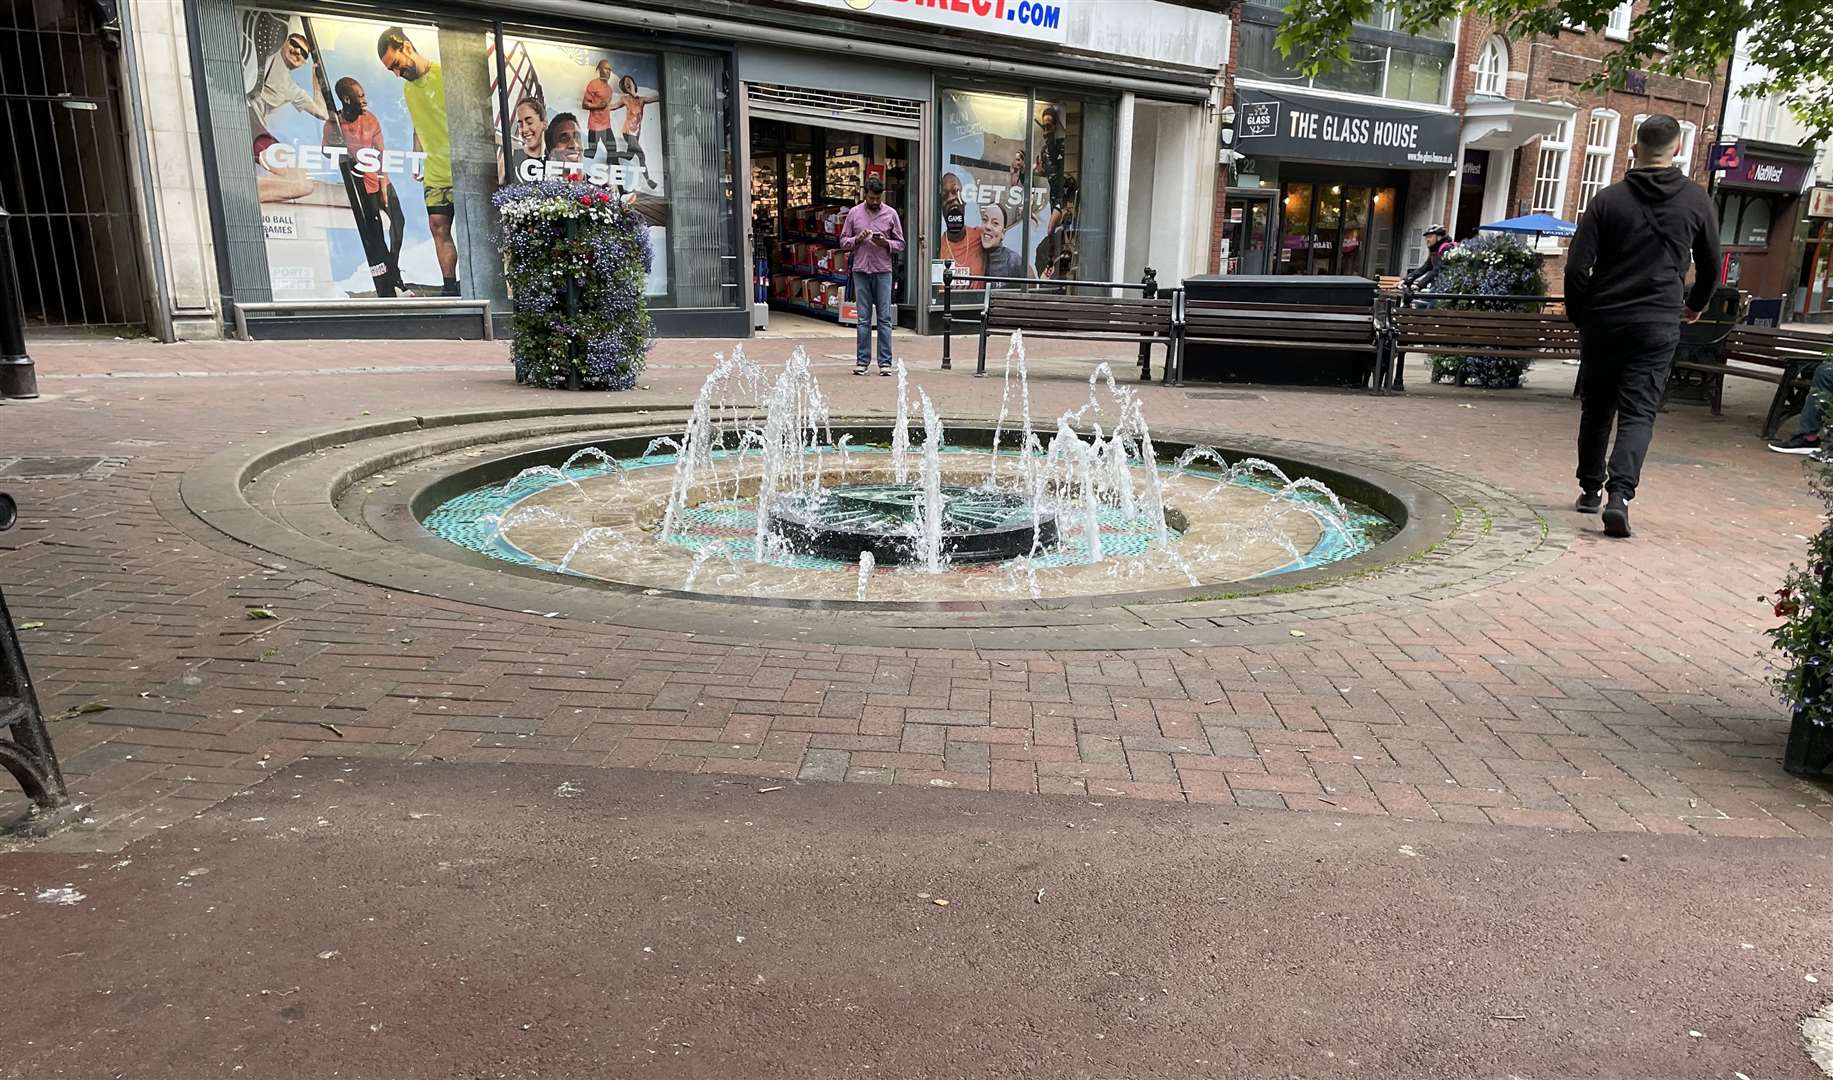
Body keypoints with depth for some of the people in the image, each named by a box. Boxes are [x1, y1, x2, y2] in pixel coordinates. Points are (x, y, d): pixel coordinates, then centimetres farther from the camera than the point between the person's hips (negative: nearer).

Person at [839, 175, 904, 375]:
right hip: (861, 271, 1)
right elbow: (843, 242, 9)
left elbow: (900, 244, 8)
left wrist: (885, 243, -11)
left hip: (883, 271, -1)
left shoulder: (891, 214, 6)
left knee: (885, 319, -2)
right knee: (863, 319, 3)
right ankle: (862, 361, 7)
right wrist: (858, 239, -10)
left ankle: (885, 362, 1)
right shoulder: (854, 213, 8)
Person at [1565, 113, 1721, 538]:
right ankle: (1619, 494, -19)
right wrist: (1695, 305, 30)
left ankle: (1590, 489, 23)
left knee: (1596, 408, 13)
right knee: (1638, 414, -2)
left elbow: (1577, 267, -8)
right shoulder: (1696, 200, 2)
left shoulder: (1609, 199, -3)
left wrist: (1578, 315, 7)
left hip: (1603, 322, 0)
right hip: (1658, 327, 0)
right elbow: (1711, 265, 12)